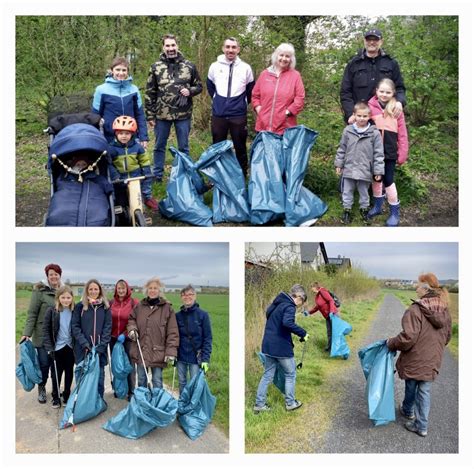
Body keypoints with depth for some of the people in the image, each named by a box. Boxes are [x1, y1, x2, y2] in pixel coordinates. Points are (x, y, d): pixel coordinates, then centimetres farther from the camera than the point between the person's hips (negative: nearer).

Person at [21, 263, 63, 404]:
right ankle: (41, 389, 23)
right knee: (44, 364, 1)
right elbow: (32, 313, -10)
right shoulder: (40, 291, -8)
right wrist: (27, 333, -16)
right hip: (43, 335, -3)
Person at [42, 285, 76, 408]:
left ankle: (67, 395, 29)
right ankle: (56, 397, 25)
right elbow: (46, 330, -8)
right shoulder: (52, 311, -9)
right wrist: (49, 347, -13)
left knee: (69, 372, 13)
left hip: (70, 347, 2)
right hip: (57, 347, -2)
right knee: (56, 373, 10)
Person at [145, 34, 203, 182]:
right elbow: (150, 93, 3)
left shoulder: (189, 66, 3)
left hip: (183, 114, 0)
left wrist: (190, 91, -11)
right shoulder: (156, 67, 2)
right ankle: (157, 175, 22)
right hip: (162, 114, 0)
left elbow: (199, 86, 11)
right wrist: (150, 115, -1)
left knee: (184, 147, 9)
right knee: (159, 146, 10)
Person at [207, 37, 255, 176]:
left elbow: (251, 90, 12)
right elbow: (210, 86, 18)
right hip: (218, 114, 1)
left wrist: (243, 103, 11)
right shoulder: (215, 66, 2)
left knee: (240, 147, 5)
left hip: (239, 115, -1)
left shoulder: (246, 68, -1)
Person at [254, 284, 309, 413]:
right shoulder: (289, 306, -17)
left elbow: (268, 313, 26)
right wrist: (303, 333, -26)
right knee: (290, 374, 12)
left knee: (267, 375, 15)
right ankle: (290, 403, 22)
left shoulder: (277, 303, 12)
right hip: (281, 347, -8)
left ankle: (259, 404, 17)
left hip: (268, 345, 8)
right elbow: (287, 323, -34)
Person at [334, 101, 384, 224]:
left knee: (364, 192, 15)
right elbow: (342, 149, 7)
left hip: (365, 170, -1)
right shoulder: (348, 131, -3)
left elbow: (378, 153, -6)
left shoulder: (374, 133, -9)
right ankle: (347, 209, 30)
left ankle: (364, 208, 35)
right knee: (347, 191, 13)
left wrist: (378, 171, -7)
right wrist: (339, 164, 8)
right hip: (349, 169, 2)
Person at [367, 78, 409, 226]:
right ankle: (377, 206, 34)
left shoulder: (397, 110, -3)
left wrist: (402, 154, -4)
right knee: (375, 178, 15)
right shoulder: (370, 107, -3)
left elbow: (402, 134, -2)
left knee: (388, 180, 1)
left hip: (389, 152, -2)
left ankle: (395, 213, 15)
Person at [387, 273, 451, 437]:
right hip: (432, 362, 5)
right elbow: (447, 337, 10)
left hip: (414, 360, -4)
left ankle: (408, 411, 45)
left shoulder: (415, 310, -25)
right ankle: (422, 426, 24)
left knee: (411, 388, 19)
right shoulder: (444, 311, -2)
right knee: (425, 392, 16)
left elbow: (408, 338, -29)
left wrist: (391, 343, -11)